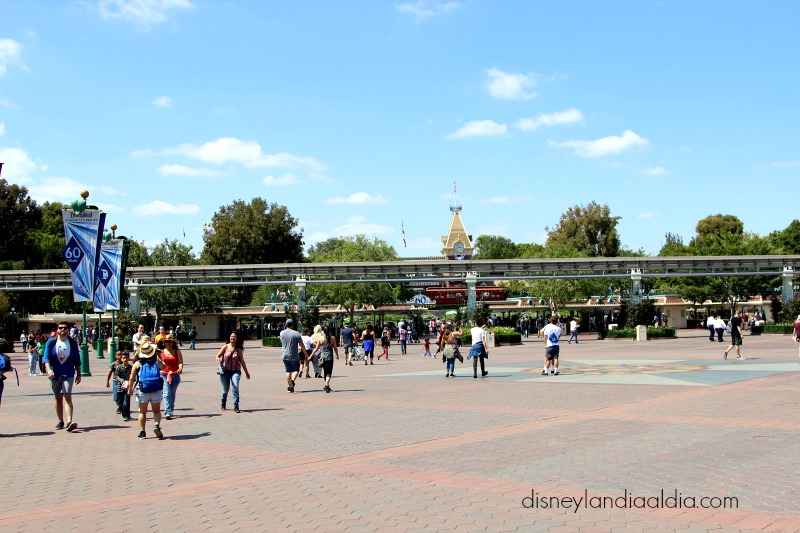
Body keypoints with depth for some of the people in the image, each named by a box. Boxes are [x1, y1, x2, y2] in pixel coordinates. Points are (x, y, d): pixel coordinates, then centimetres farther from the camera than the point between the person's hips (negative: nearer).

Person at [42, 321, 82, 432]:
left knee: (67, 397, -15)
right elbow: (46, 357, -6)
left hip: (68, 374, -1)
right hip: (55, 374, 1)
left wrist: (78, 374, 9)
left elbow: (77, 360, 10)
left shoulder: (72, 343, 4)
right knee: (58, 398, 10)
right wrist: (48, 369, -22)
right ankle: (61, 422, 23)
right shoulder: (51, 342, 1)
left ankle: (69, 422, -26)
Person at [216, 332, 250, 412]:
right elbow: (218, 356, -4)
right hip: (225, 371, 0)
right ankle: (223, 404, 39)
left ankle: (236, 406, -17)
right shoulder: (225, 347, 0)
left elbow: (242, 361, 10)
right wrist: (218, 359, -29)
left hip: (235, 371, 0)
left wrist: (246, 372, 15)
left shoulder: (238, 349, 2)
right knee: (225, 389, 9)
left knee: (235, 387, -20)